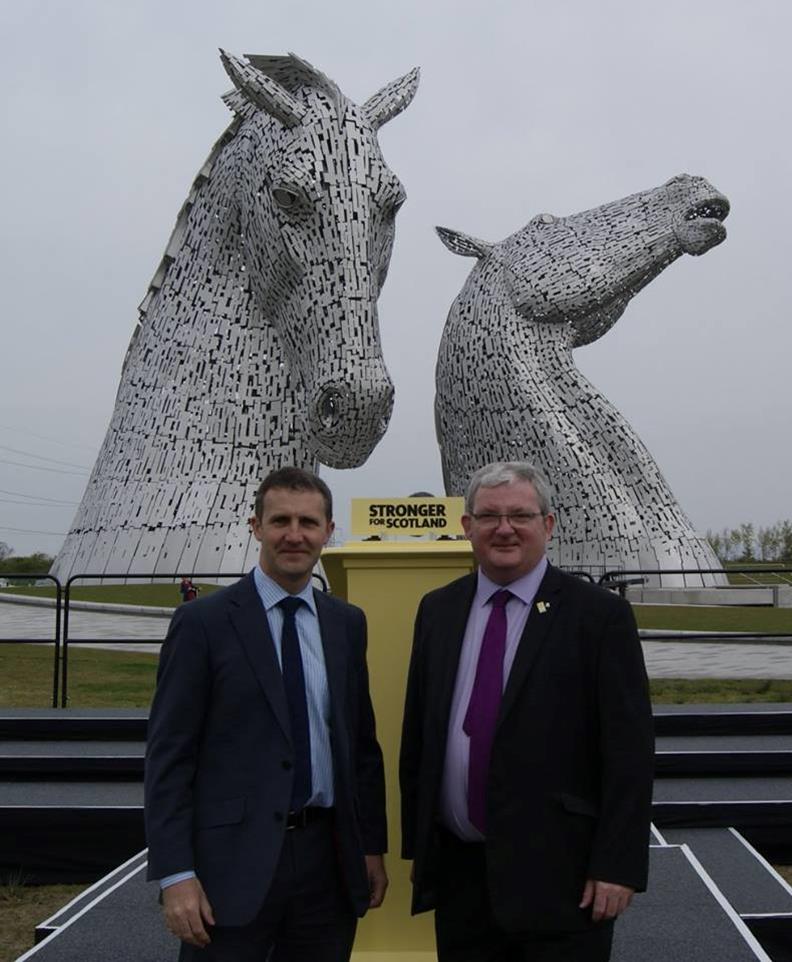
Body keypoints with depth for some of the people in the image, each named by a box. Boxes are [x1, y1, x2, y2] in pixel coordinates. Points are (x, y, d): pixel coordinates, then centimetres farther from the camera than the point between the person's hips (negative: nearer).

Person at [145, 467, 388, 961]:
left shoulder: (347, 622, 8)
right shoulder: (204, 622, -6)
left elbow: (362, 740, 13)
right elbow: (168, 754, -7)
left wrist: (372, 846, 11)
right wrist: (176, 875, -12)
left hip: (327, 856, 4)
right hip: (235, 860, -4)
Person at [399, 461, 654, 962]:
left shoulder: (599, 615, -7)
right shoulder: (437, 610, 7)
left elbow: (629, 750, -9)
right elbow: (417, 734, 11)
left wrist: (618, 866, -12)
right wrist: (416, 841, 9)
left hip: (557, 877, -4)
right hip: (457, 869, 4)